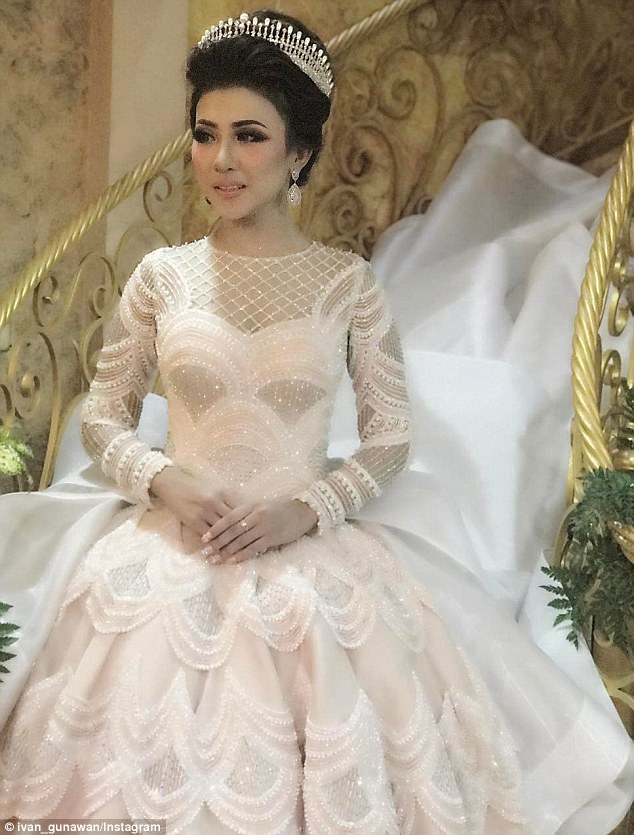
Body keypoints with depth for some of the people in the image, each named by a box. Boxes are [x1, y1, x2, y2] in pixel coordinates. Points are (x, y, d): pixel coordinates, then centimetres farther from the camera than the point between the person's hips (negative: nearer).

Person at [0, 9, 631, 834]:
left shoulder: (350, 283, 2)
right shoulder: (162, 276, 5)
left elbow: (391, 437, 4)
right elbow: (103, 416, 10)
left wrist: (309, 508, -11)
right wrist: (162, 480, -9)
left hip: (309, 539, -1)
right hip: (176, 532, 1)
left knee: (315, 627, -25)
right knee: (143, 621, -23)